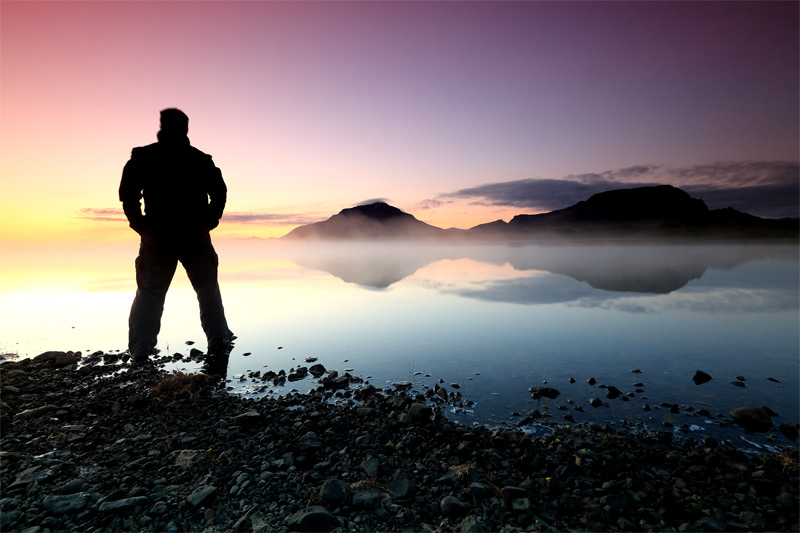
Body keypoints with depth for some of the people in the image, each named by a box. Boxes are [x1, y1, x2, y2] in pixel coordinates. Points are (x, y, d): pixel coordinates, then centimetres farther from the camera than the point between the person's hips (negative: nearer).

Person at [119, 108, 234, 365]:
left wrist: (140, 225, 4)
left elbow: (127, 194, -5)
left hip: (157, 239, 0)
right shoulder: (202, 159, 6)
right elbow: (219, 193, 4)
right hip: (196, 238, 1)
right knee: (208, 291, 13)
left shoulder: (143, 157, 2)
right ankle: (218, 341, 15)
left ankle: (139, 351, 11)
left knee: (149, 295, 11)